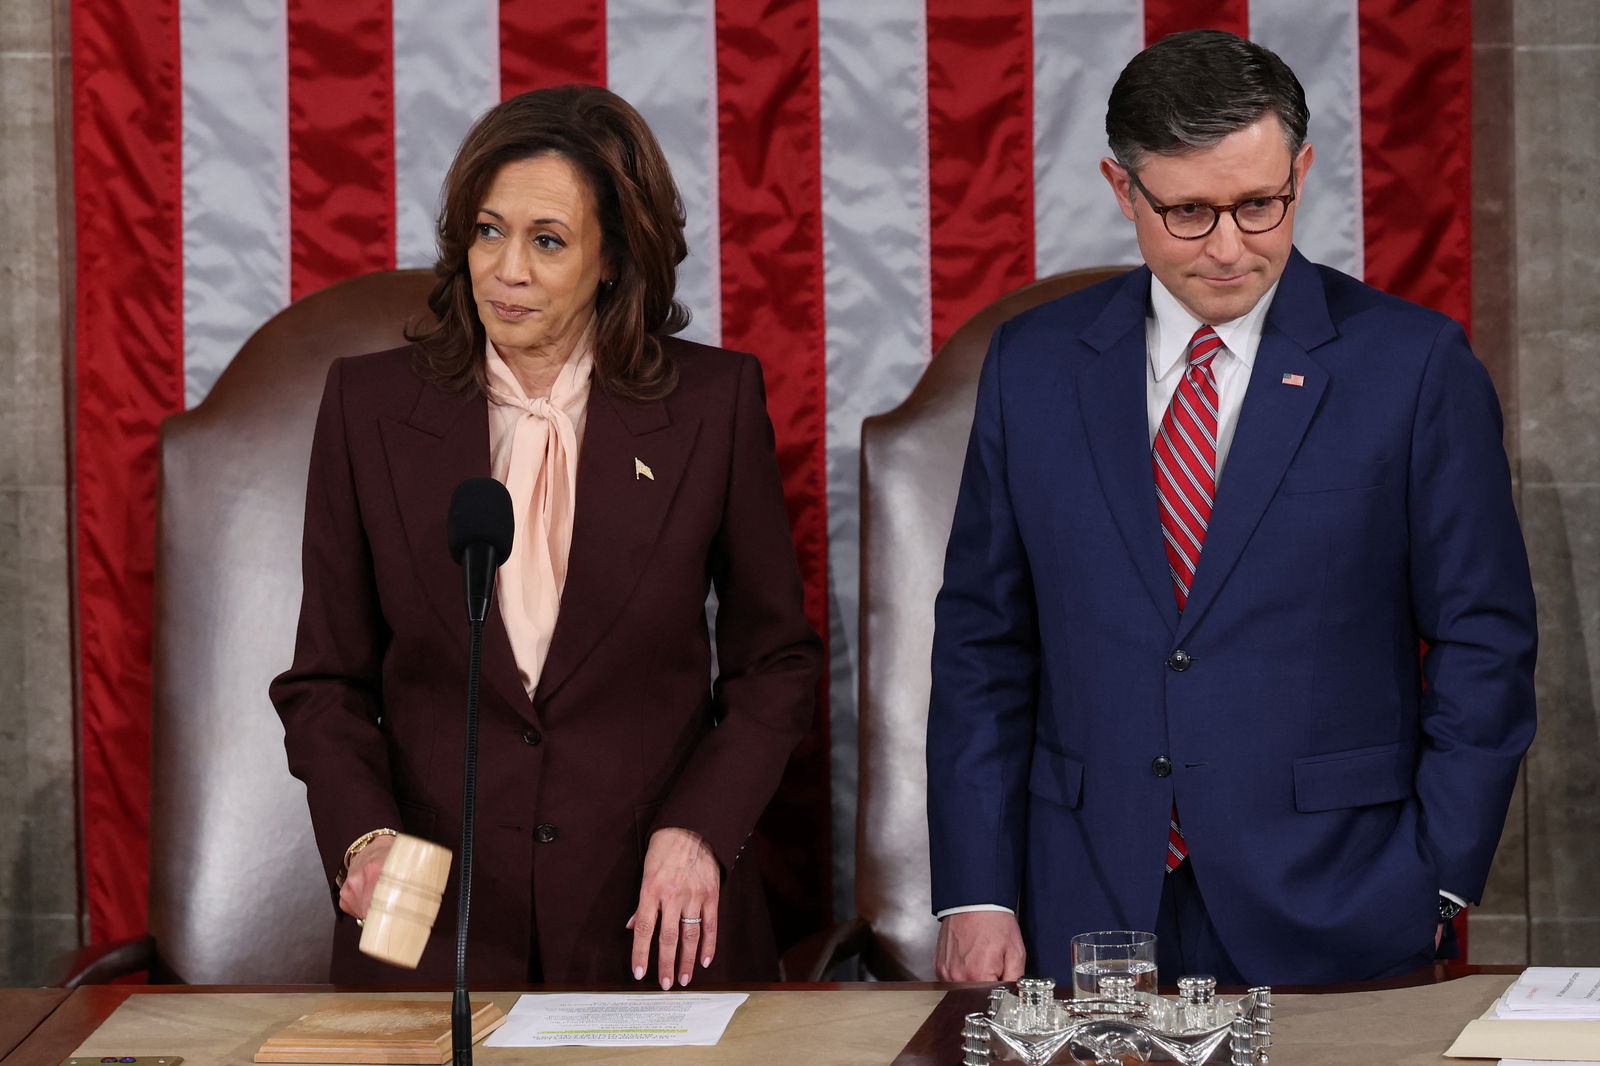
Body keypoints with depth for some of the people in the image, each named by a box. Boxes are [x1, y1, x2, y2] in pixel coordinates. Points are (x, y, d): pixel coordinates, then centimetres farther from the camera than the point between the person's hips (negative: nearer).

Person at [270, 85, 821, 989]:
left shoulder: (715, 401, -2)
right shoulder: (372, 405, 0)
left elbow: (777, 661, 5)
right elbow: (328, 679, 6)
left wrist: (700, 829, -9)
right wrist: (363, 836, -11)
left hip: (658, 921, -1)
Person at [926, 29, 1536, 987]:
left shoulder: (1413, 363, -2)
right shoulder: (1034, 365, 6)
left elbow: (1483, 645, 0)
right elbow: (982, 643, 8)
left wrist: (1435, 888, -5)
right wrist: (977, 895, 1)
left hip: (1332, 923, -2)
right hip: (1090, 920, 2)